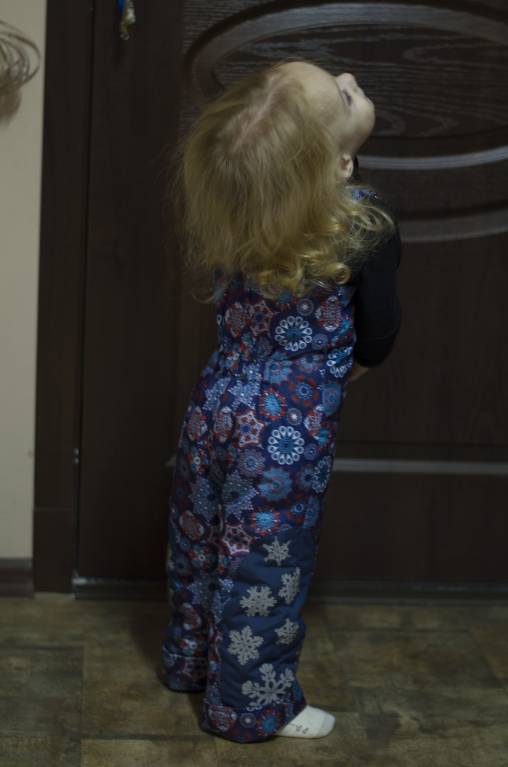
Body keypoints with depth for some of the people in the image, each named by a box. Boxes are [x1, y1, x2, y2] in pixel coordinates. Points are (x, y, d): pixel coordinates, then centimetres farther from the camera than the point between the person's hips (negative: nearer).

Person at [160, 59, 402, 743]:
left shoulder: (236, 199, -10)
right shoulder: (367, 222, -23)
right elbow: (379, 335, -8)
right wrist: (350, 366, 10)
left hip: (216, 405, 6)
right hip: (290, 431, -5)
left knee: (201, 545, 23)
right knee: (265, 565, 12)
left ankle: (190, 662, 46)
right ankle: (253, 706, 30)